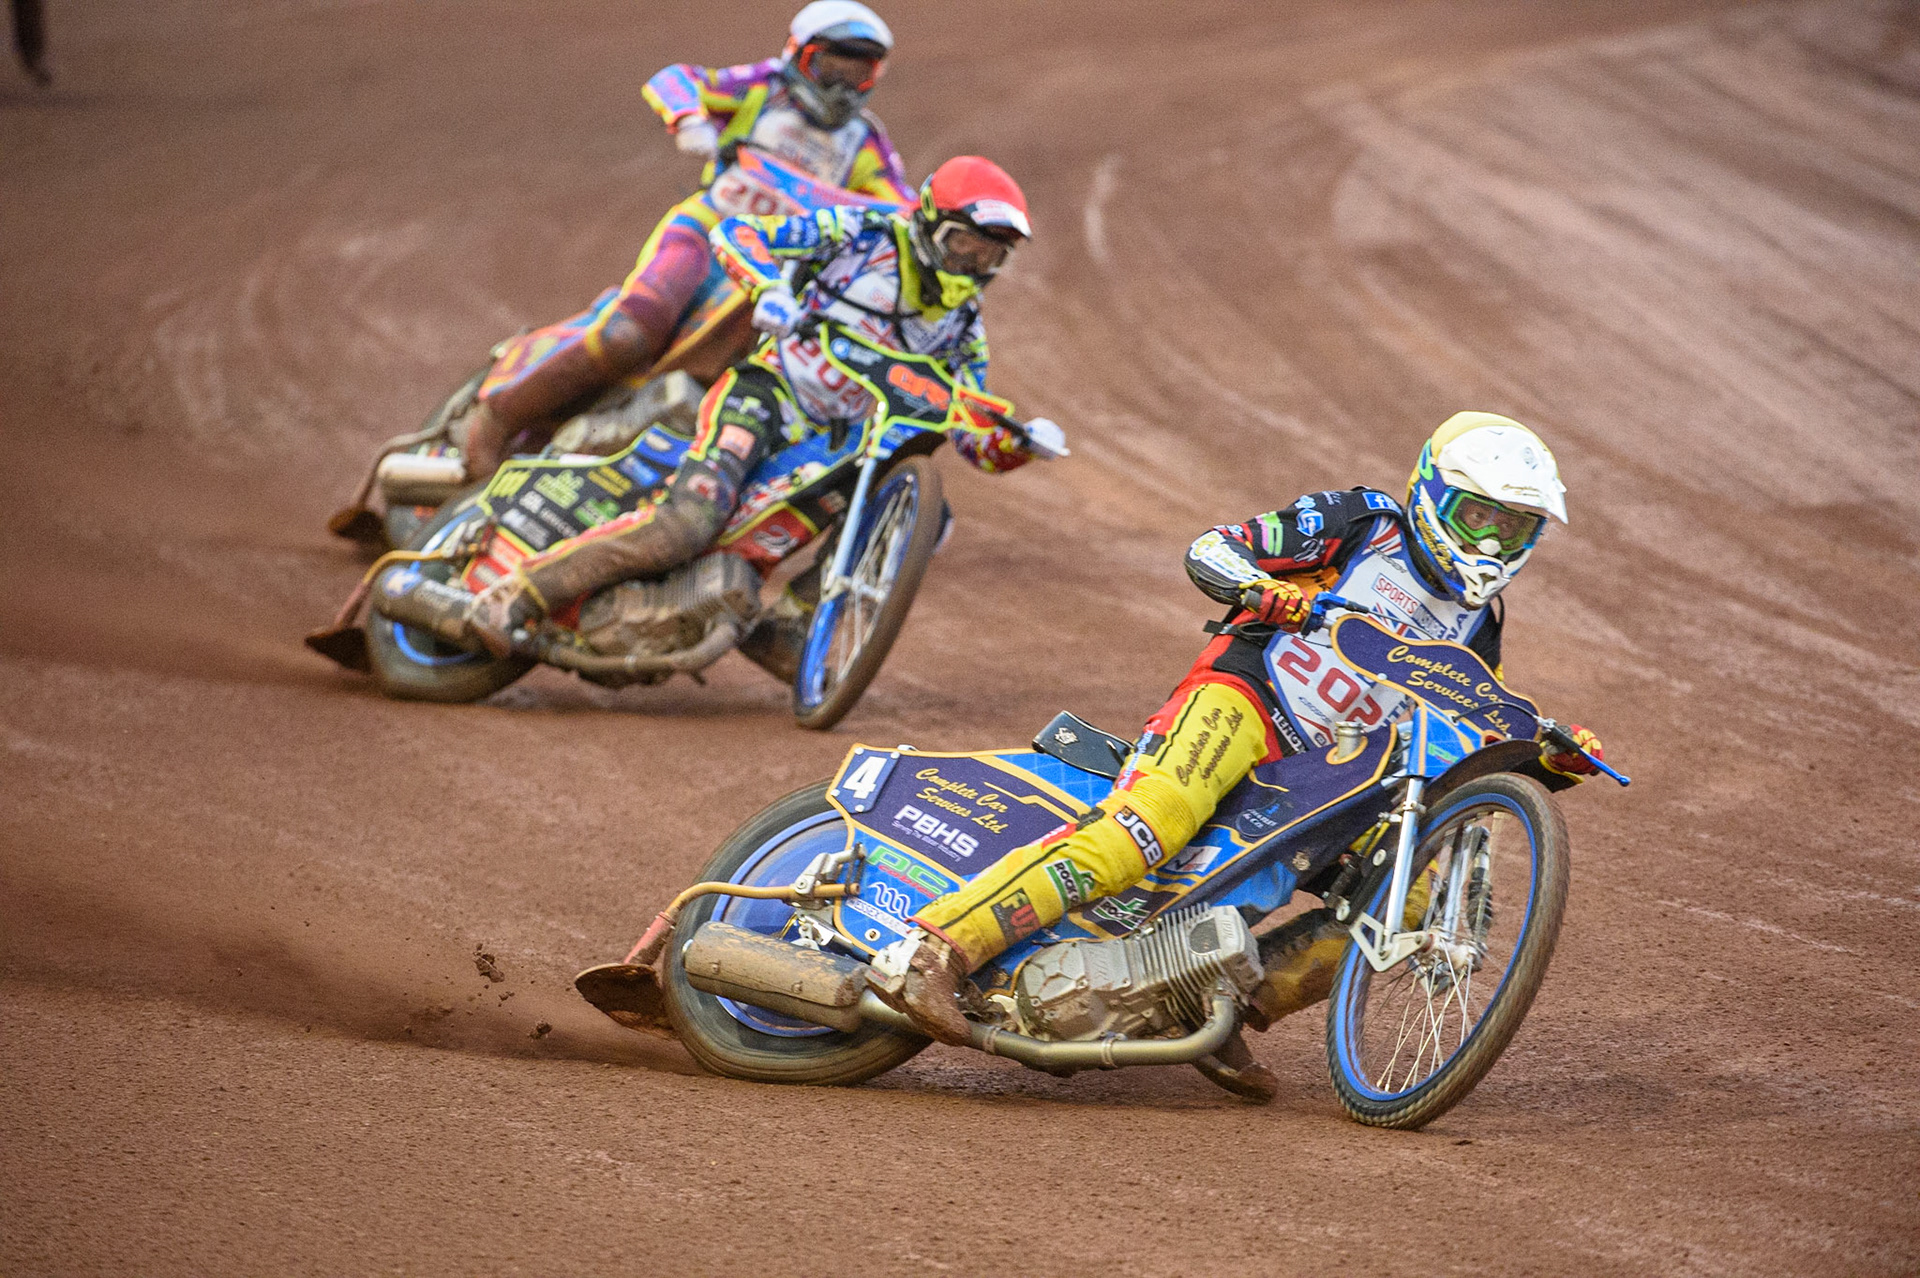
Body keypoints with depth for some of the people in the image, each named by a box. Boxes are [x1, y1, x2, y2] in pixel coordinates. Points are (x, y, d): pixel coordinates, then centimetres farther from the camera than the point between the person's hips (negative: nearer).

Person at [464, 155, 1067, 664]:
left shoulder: (961, 326, 11)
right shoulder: (864, 233, -3)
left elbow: (975, 438, 11)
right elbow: (734, 232, -7)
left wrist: (1023, 442, -12)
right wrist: (769, 289, -26)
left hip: (837, 443, 7)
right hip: (765, 393, -7)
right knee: (686, 525, -28)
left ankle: (781, 627, 3)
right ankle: (511, 597, -25)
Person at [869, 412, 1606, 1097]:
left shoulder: (1474, 628, 21)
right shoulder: (1360, 524, 4)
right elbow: (1210, 550, 0)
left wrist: (1554, 761, 5)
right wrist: (1262, 589, -22)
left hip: (1327, 782, 7)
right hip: (1242, 697, -7)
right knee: (1151, 822, -34)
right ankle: (932, 949, -43)